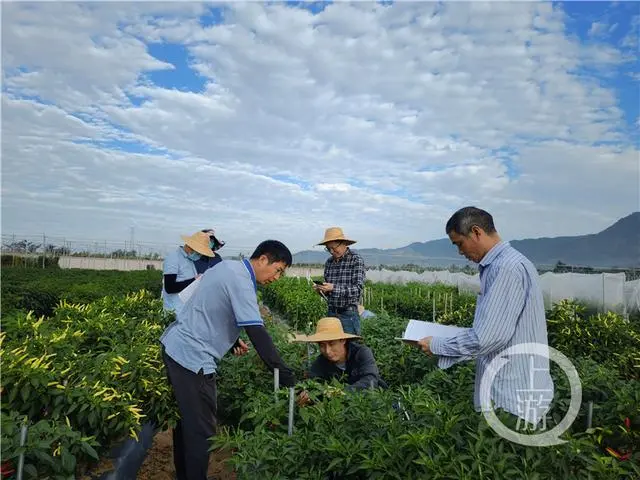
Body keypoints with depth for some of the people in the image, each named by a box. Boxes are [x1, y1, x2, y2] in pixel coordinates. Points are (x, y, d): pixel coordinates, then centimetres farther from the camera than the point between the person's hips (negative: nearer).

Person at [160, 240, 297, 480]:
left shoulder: (228, 266, 8)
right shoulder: (241, 282, -21)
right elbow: (257, 332, -26)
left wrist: (233, 339, 10)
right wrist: (283, 372, -23)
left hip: (174, 346, 10)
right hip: (192, 358, -10)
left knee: (186, 418, 22)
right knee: (202, 429, 1)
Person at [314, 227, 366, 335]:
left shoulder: (356, 260, -8)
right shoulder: (329, 262, 9)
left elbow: (358, 289, -16)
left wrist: (333, 288, -26)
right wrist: (321, 290, -5)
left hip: (348, 314, -5)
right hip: (331, 312, 5)